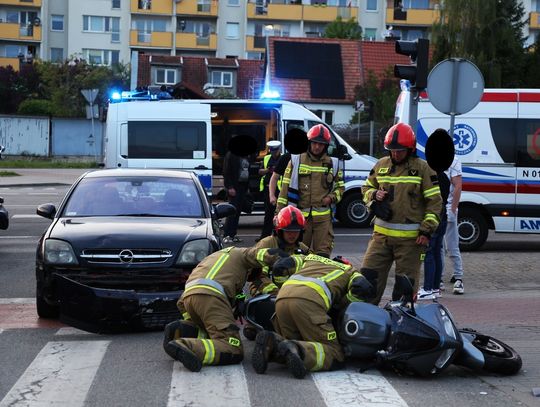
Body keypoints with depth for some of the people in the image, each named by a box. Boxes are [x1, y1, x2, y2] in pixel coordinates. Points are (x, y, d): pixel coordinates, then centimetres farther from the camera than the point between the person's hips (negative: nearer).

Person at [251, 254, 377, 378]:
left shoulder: (310, 258, 42)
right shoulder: (350, 272, 31)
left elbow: (279, 267, 32)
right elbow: (362, 288, 8)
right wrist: (342, 305, 24)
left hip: (282, 298, 5)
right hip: (309, 301, -5)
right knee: (335, 357, -2)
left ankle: (271, 343, -15)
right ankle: (296, 350, -29)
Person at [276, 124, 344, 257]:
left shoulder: (332, 164, 10)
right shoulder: (296, 161, 5)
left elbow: (340, 186, 21)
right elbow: (286, 187, 4)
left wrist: (332, 197, -1)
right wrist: (280, 212, -1)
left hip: (323, 217, 1)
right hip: (300, 216, -1)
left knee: (323, 254, -2)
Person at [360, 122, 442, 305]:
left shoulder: (423, 168, -3)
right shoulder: (381, 165, 10)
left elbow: (435, 201, -3)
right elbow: (366, 188, 23)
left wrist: (427, 231, -10)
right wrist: (374, 195, -1)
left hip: (410, 237, -4)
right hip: (381, 234, 4)